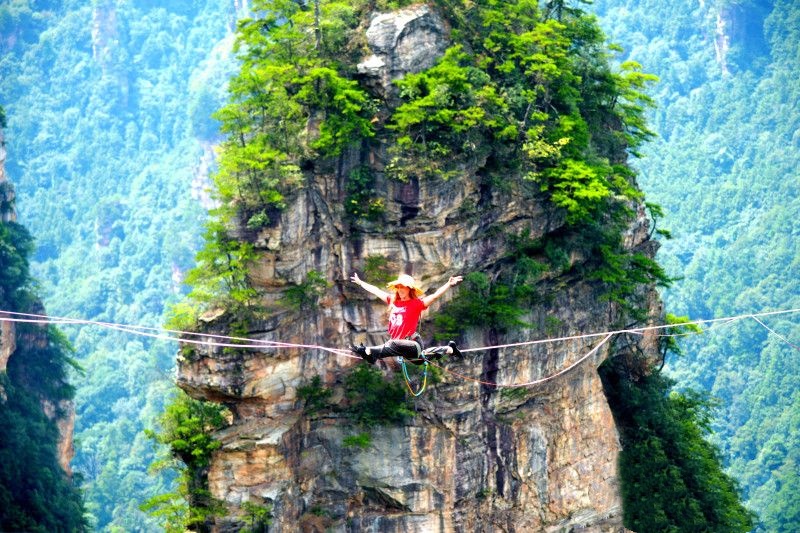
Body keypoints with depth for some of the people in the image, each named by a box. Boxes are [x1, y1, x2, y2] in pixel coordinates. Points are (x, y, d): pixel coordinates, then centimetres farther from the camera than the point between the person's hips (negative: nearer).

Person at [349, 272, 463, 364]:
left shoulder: (417, 303, -12)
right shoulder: (392, 301, 5)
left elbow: (435, 295, -24)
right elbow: (375, 290, 16)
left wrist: (449, 284, -38)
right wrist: (360, 282, 26)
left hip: (413, 344, -8)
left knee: (394, 344, -40)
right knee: (419, 359, 33)